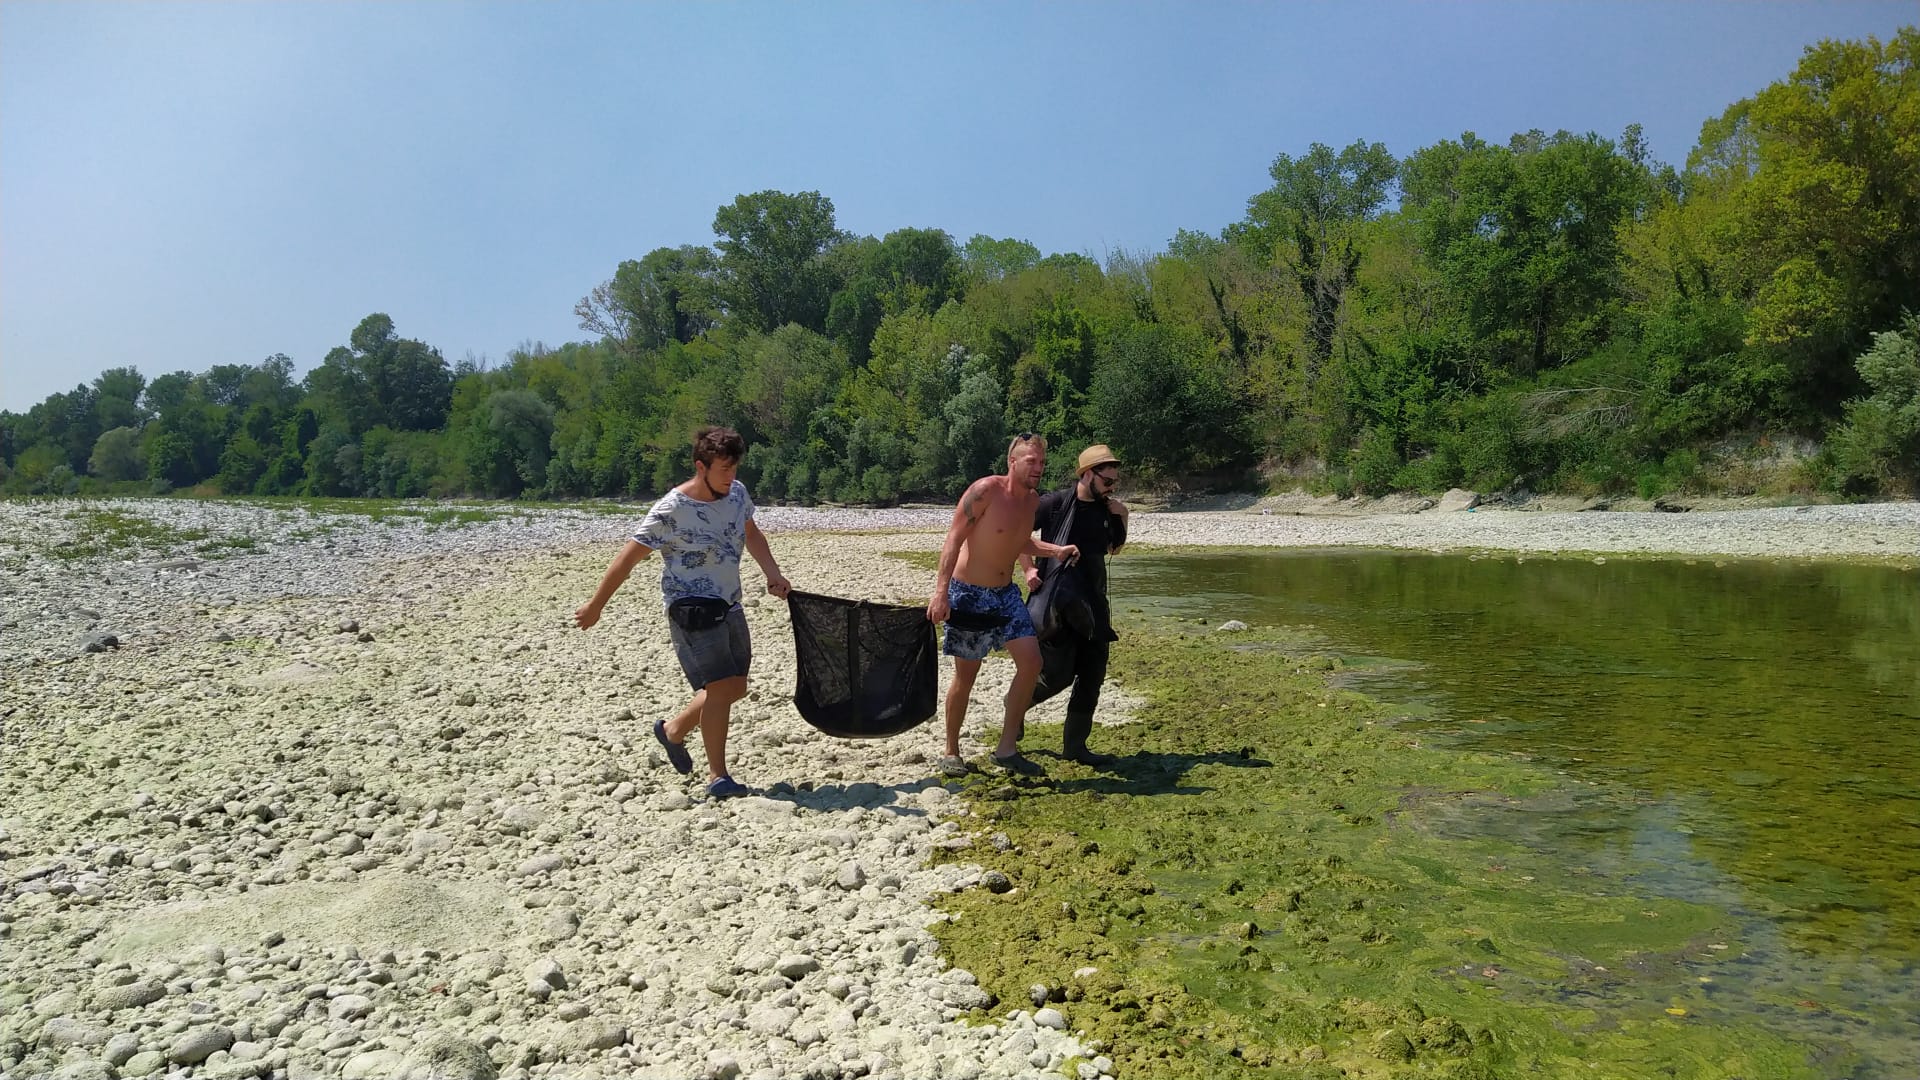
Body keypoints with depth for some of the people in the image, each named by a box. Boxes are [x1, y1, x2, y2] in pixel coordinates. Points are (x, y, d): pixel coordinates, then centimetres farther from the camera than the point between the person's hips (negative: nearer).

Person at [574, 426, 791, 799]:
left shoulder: (737, 493, 0)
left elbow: (751, 534, 19)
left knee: (735, 687, 13)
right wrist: (595, 607, -7)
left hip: (729, 606, 8)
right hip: (691, 608, -8)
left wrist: (773, 573, 4)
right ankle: (717, 776, 1)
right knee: (720, 686, -12)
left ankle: (673, 730, 35)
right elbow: (628, 559, -12)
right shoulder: (672, 511, -19)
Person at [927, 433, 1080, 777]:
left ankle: (1007, 748, 8)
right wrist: (941, 591, -25)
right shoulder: (985, 490, -17)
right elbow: (953, 539, -18)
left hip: (1006, 593, 7)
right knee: (965, 674, 2)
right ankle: (951, 753, 19)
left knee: (1031, 662, -4)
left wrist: (1055, 551, 7)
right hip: (969, 593, -7)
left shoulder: (1032, 500, 5)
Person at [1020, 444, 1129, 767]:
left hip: (1093, 603, 7)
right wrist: (1029, 569, -11)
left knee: (1092, 675, 5)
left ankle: (1075, 745, 16)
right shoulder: (1054, 503, -10)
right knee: (1058, 674, -8)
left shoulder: (1105, 508, 8)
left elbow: (1114, 548, 20)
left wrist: (1121, 519, 4)